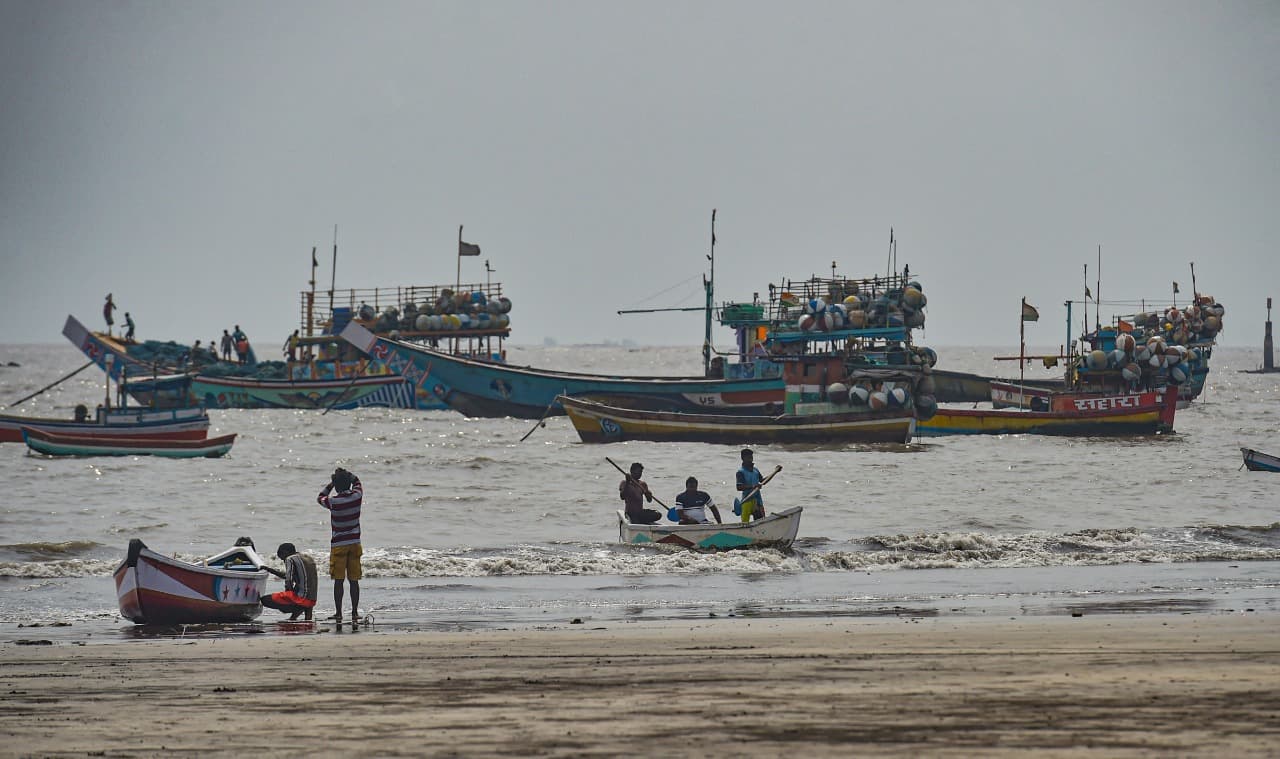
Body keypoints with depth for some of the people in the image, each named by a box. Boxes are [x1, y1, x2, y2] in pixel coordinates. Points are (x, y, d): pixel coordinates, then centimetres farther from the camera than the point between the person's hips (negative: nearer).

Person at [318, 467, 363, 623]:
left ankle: (338, 613, 2)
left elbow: (320, 498, 9)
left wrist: (331, 484, 17)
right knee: (354, 580, 6)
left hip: (338, 545, -3)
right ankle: (355, 613, 7)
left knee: (338, 581, 2)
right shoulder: (356, 497, -5)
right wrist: (346, 474, 27)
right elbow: (357, 483, 18)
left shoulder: (333, 501, -13)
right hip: (354, 543, 3)